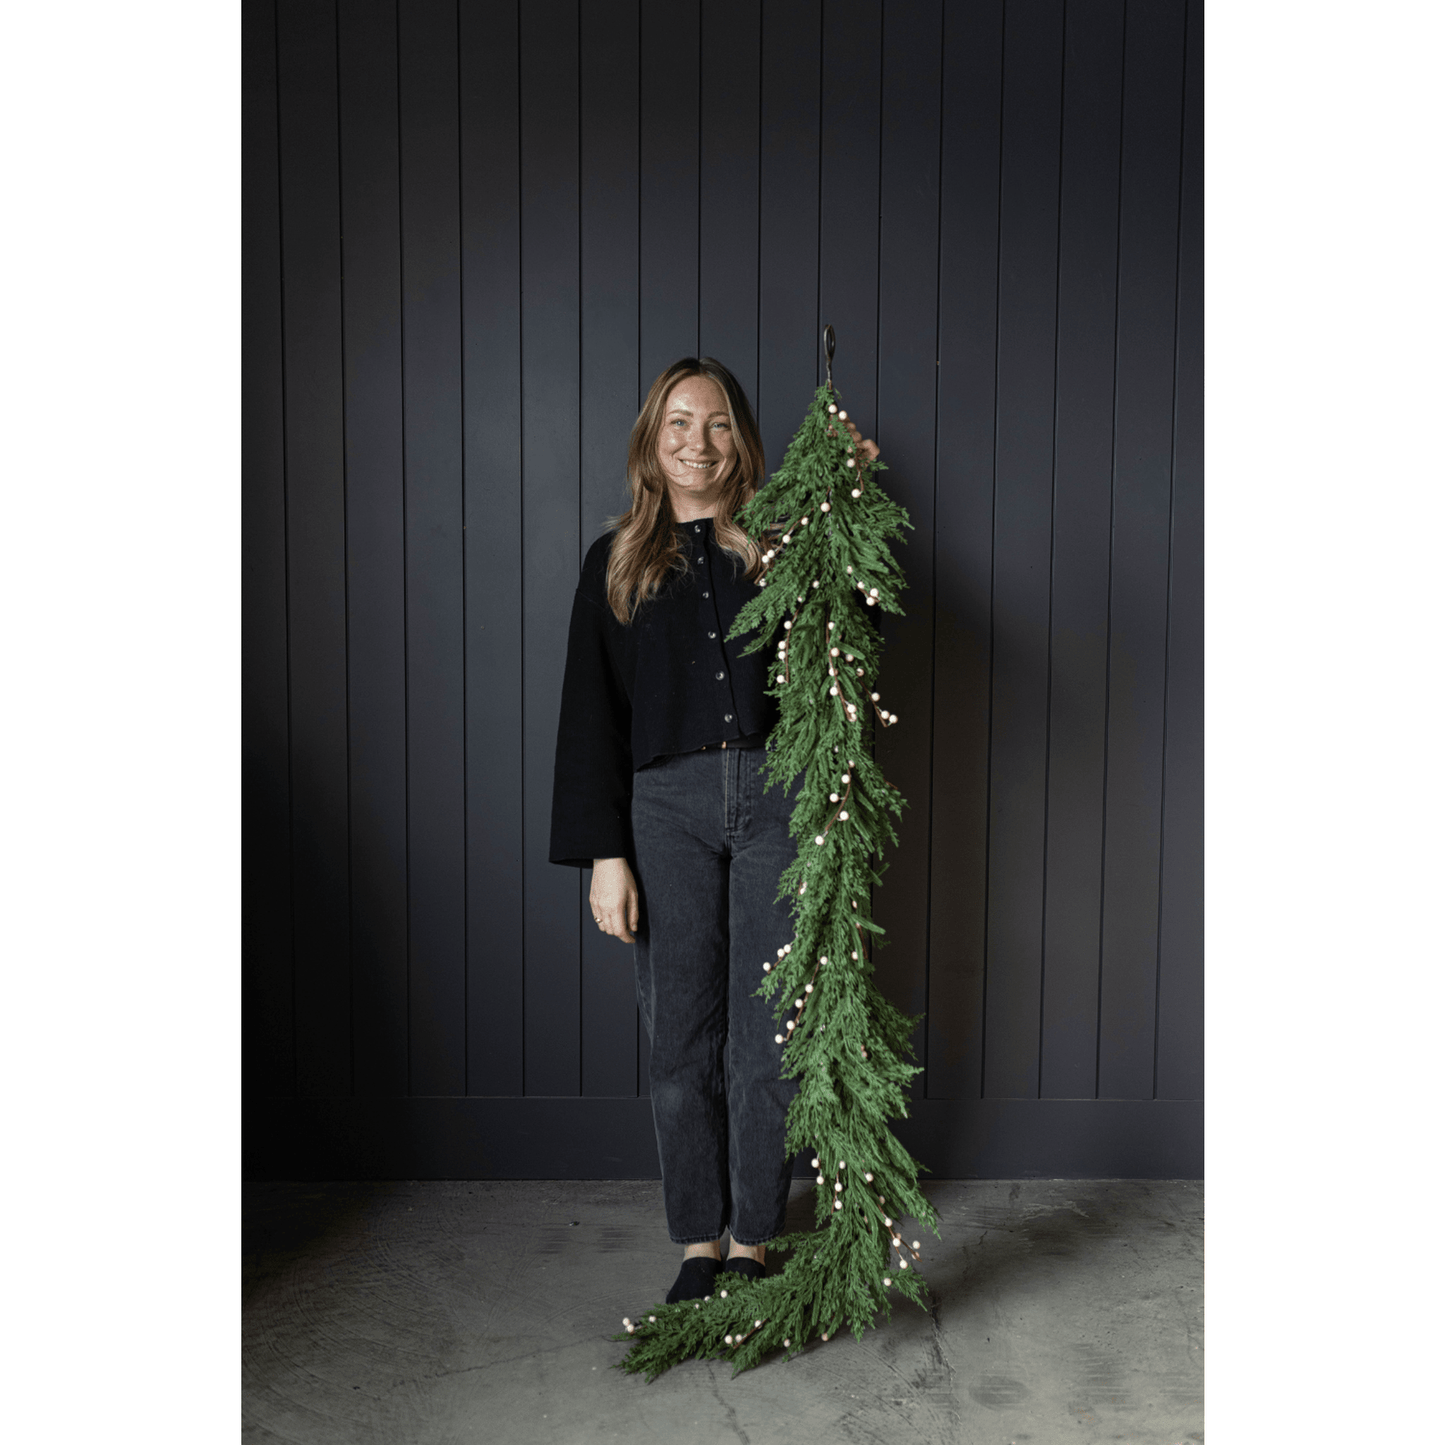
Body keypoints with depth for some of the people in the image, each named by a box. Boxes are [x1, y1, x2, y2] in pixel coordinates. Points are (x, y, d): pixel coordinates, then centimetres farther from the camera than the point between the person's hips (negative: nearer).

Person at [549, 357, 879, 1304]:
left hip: (775, 797, 0)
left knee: (766, 1036, 4)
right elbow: (592, 712, 7)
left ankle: (753, 1243, 20)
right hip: (666, 806, 1)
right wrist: (604, 853, -1)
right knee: (682, 1039, 6)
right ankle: (698, 1245, 21)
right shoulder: (616, 562, 11)